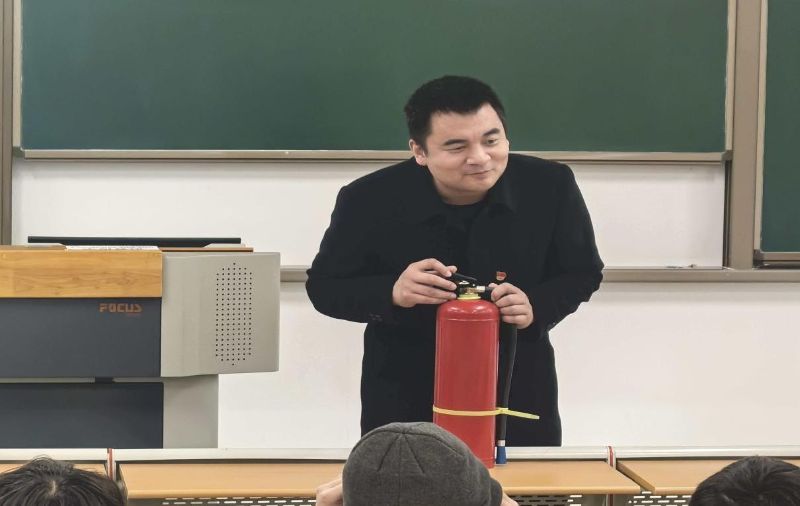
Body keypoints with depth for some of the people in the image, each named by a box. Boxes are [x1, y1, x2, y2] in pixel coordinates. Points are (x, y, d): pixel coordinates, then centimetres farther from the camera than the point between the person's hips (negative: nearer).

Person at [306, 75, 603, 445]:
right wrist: (393, 293, -28)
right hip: (404, 398, -1)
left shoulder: (551, 186, -14)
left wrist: (537, 307, -21)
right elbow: (323, 287, -8)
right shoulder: (369, 200, -19)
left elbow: (582, 273, 0)